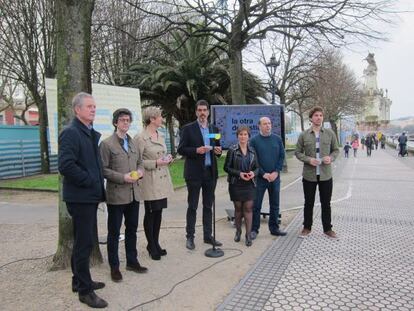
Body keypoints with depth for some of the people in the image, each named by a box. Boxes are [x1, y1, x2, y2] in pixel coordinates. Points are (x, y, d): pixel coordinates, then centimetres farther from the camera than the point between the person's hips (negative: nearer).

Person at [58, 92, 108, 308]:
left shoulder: (91, 134, 14)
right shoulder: (71, 133, -15)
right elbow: (65, 165, -26)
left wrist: (98, 186, 11)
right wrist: (90, 182, -18)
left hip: (90, 196, 9)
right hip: (80, 197, -9)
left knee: (84, 241, 19)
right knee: (84, 243, 0)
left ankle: (80, 281, 35)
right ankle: (85, 290, 14)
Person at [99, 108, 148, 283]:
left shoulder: (133, 143, 11)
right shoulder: (107, 144, -8)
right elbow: (103, 169, -11)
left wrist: (139, 171, -2)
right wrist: (123, 177, -19)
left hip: (133, 194, 6)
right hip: (116, 195, -6)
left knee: (132, 229, 16)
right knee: (114, 232, 7)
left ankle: (132, 261, 31)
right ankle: (114, 267, 21)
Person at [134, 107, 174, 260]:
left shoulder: (160, 136, 12)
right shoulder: (140, 138, -12)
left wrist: (167, 159, 2)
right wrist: (156, 163, -19)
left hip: (162, 180, 7)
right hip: (150, 181, -7)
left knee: (158, 213, 13)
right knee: (150, 213, 4)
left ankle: (156, 243, 27)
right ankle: (151, 246, 20)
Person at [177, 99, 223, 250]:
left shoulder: (214, 129, 11)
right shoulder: (188, 129, -3)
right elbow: (181, 149, -6)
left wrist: (218, 151, -6)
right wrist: (196, 150, -21)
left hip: (211, 172, 5)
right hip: (194, 172, -4)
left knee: (208, 206, 12)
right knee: (192, 207, 4)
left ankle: (208, 236, 23)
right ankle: (190, 237, 15)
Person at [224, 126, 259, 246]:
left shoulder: (252, 151, 6)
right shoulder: (232, 150, -3)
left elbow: (257, 167, 10)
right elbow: (226, 167, -4)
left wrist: (253, 173, -12)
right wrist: (239, 173, -17)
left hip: (249, 184, 2)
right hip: (236, 184, -1)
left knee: (248, 208, -2)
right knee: (238, 208, 9)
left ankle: (248, 235, 6)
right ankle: (238, 231, 28)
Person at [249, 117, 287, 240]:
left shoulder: (277, 139, 5)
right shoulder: (254, 140, -3)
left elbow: (282, 156, 4)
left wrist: (276, 172, -8)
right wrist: (263, 173, -12)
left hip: (275, 177, 3)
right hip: (260, 177, -3)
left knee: (275, 204, 11)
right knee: (256, 205, 2)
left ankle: (274, 228, 23)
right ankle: (254, 229, 12)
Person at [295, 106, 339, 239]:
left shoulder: (330, 133, 3)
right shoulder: (304, 135, -1)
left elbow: (336, 150, 10)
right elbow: (298, 152, 2)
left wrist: (331, 158, -12)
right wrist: (308, 159, -15)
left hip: (326, 175, 1)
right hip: (309, 175, -1)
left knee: (326, 203, 11)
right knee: (309, 203, 11)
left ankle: (327, 228, 26)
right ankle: (307, 227, 27)